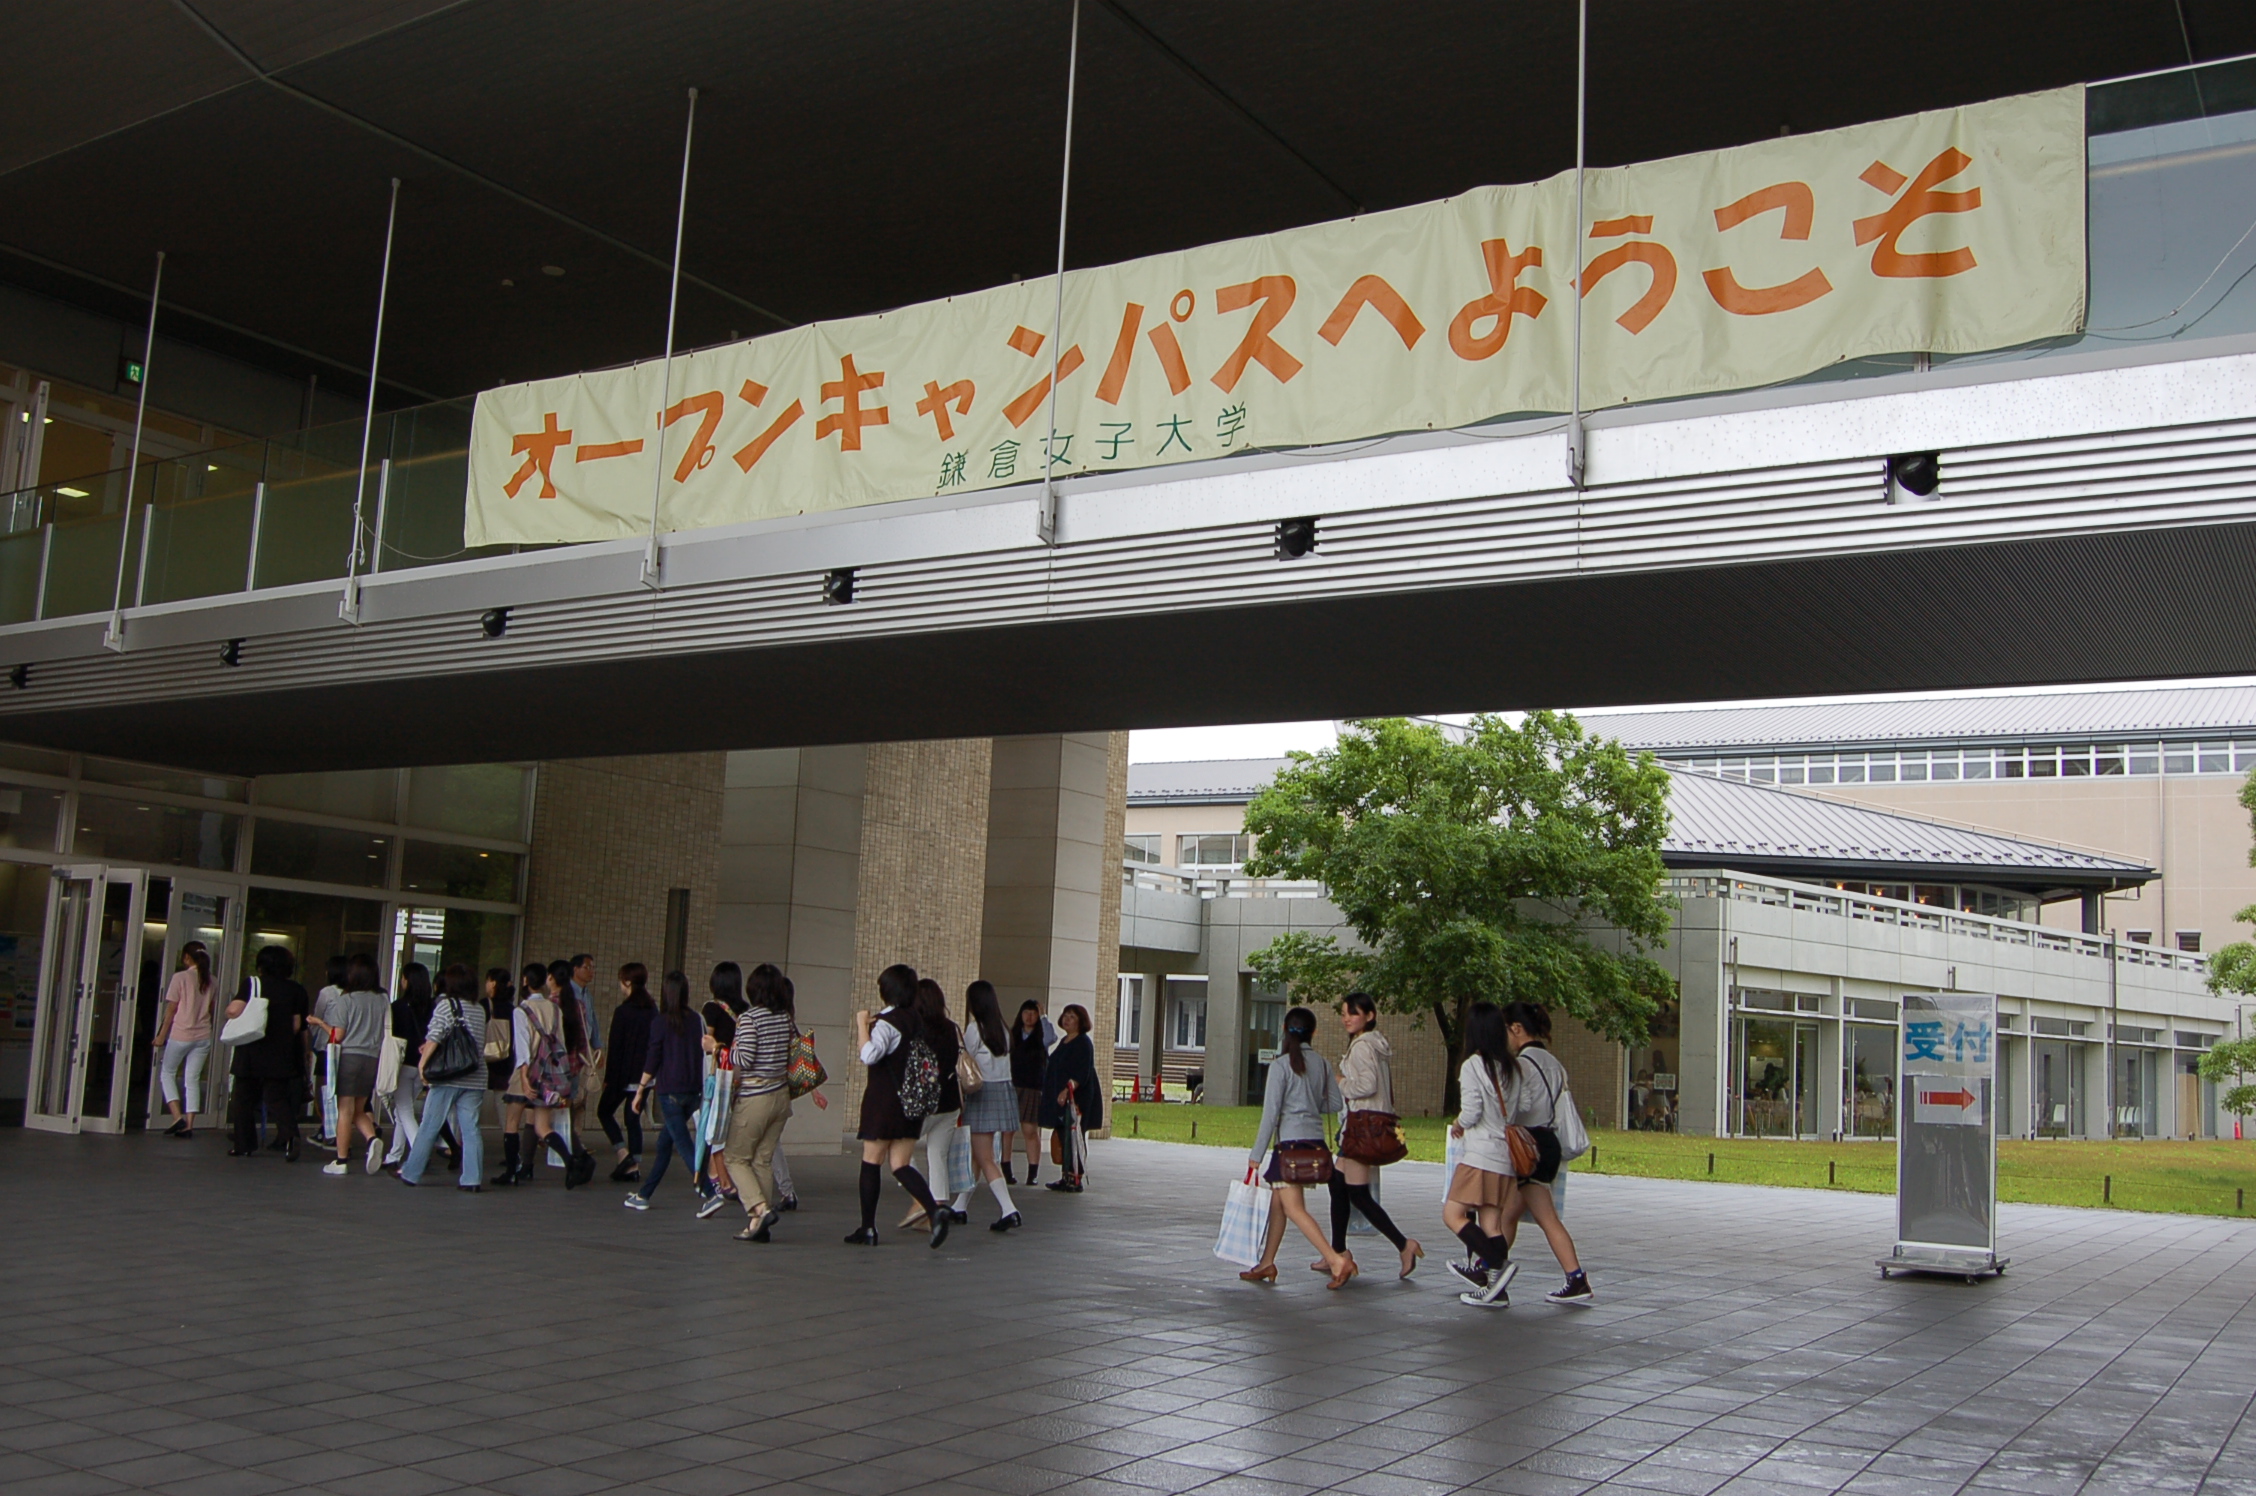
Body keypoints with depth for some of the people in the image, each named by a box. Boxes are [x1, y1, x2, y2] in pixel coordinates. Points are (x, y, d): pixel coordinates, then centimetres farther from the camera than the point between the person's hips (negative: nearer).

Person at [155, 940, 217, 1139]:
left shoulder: (180, 977, -9)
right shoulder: (210, 981, 5)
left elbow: (171, 1009, -6)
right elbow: (210, 1009, 8)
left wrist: (162, 1035, 2)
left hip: (181, 1034, -4)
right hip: (203, 1036, 4)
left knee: (167, 1073, 13)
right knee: (192, 1079, 8)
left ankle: (177, 1117, -1)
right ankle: (189, 1125, 3)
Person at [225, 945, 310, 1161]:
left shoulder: (252, 984, -3)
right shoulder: (296, 991, 2)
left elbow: (234, 1010, -13)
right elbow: (297, 1025, 1)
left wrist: (229, 1009, 9)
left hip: (251, 1053, -1)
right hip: (280, 1056, 1)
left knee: (245, 1099, 13)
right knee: (278, 1098, 3)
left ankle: (244, 1145, 17)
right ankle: (289, 1135, -22)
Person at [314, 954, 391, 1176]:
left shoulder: (345, 999, -6)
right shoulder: (382, 1001, 4)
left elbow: (338, 1036, -5)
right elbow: (386, 1033, 7)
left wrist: (320, 1022, 9)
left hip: (349, 1056, -4)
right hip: (372, 1058, 4)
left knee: (345, 1110, 2)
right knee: (359, 1110, 15)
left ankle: (341, 1160, 5)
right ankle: (373, 1138, -10)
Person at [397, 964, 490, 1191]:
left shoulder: (446, 1005, -5)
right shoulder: (480, 1009, 12)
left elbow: (434, 1036, -15)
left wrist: (423, 1062, -4)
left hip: (448, 1078, -4)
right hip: (475, 1079, 4)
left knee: (429, 1128, 6)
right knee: (471, 1129, 3)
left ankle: (410, 1173, 15)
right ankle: (471, 1179, -2)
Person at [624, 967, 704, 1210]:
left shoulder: (660, 1022, -9)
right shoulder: (696, 1021, 4)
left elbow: (652, 1061, -8)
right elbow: (703, 1055, 7)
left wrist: (640, 1090, 2)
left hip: (670, 1090, -5)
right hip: (694, 1090, 5)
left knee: (684, 1146, -4)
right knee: (665, 1142, 18)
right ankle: (644, 1194, 26)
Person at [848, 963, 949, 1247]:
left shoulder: (887, 1022, -14)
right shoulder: (917, 1021, 10)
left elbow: (868, 1054, -30)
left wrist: (862, 1024, -17)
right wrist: (870, 1026, 16)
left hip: (883, 1101, -7)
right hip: (911, 1102, 7)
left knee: (871, 1162, 5)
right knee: (901, 1165, 7)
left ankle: (868, 1229, 10)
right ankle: (934, 1211, -14)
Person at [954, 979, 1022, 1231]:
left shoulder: (974, 1029, -9)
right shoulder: (1002, 1030, 10)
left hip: (983, 1094, -7)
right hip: (1006, 1091, 7)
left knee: (985, 1160, -5)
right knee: (976, 1153, 18)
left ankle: (1009, 1210, -17)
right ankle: (961, 1206, 27)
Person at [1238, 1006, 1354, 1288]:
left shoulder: (1281, 1065, -9)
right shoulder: (1321, 1063, 7)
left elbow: (1270, 1113, -11)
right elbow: (1335, 1103, 11)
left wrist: (1256, 1154, -7)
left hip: (1291, 1142, -7)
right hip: (1316, 1142, 7)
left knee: (1293, 1207, -9)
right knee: (1278, 1201, 17)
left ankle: (1336, 1259, -20)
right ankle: (1267, 1263, 22)